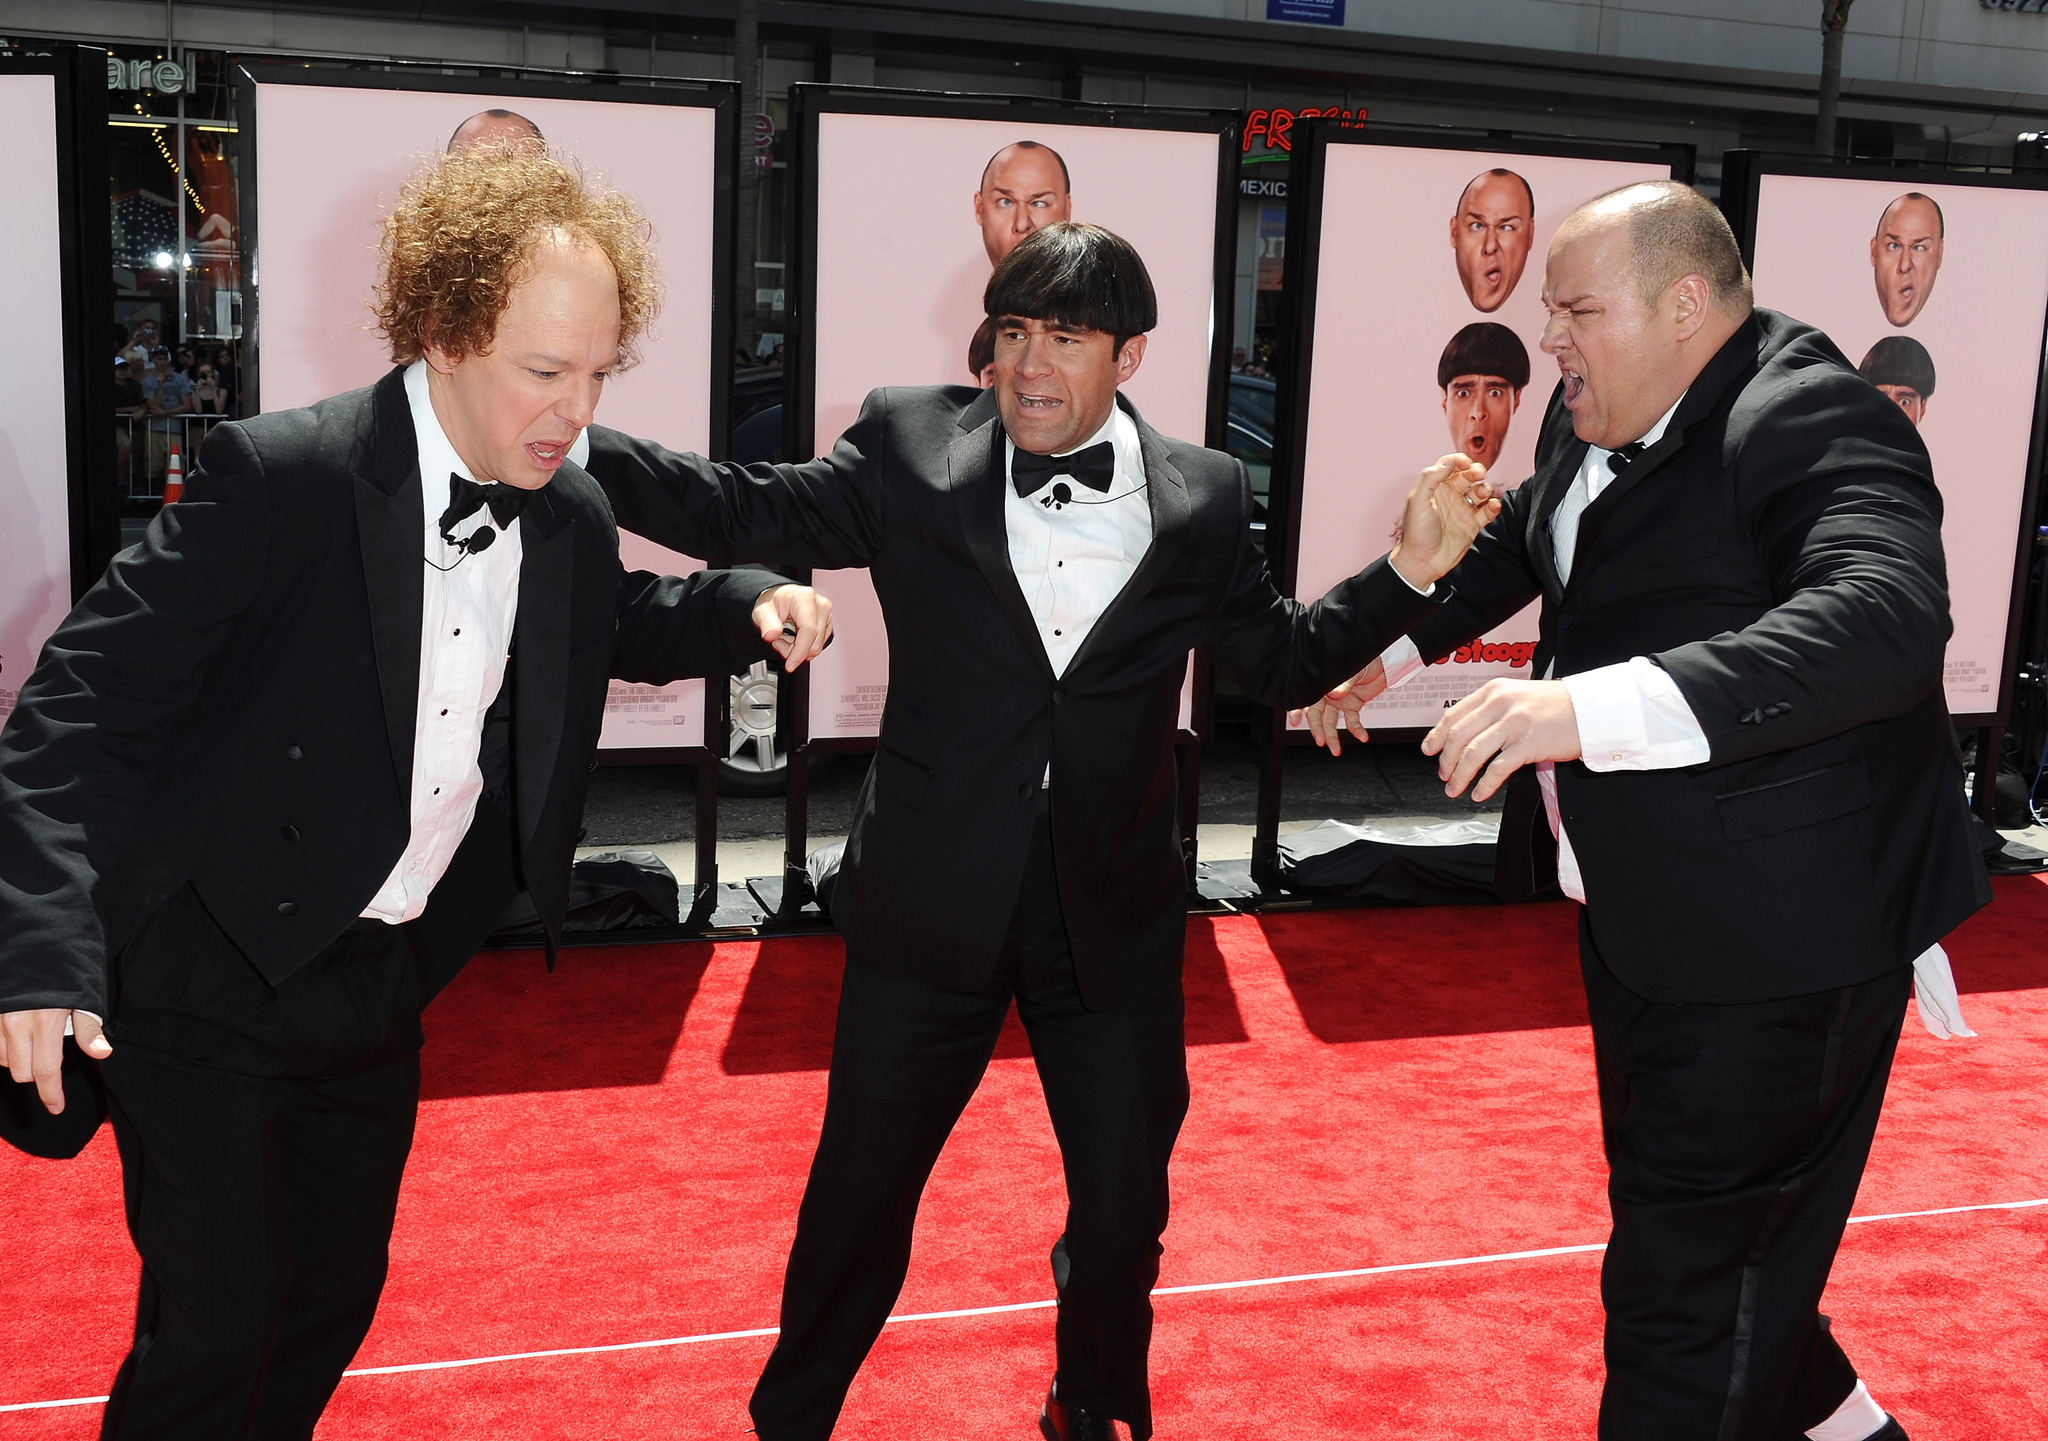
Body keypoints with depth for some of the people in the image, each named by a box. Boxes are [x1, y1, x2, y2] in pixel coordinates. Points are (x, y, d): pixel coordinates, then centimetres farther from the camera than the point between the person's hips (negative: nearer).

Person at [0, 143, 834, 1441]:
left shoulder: (571, 517, -2)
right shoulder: (284, 475, -22)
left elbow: (617, 622, 20)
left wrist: (748, 607, -2)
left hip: (375, 992, 6)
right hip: (210, 983, -6)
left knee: (336, 1296, 18)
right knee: (216, 1325, -2)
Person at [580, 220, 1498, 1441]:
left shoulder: (1204, 498, 0)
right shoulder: (910, 449, -4)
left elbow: (1283, 660, 9)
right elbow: (740, 513, -2)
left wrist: (1411, 570, -4)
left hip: (1115, 914, 2)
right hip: (933, 904, -1)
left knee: (1125, 1205, 15)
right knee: (858, 1201, 11)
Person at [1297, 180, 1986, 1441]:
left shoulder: (1814, 422, -21)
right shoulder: (1598, 420, 7)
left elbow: (1884, 620, -39)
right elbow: (1522, 540, 28)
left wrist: (1589, 708, -46)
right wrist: (1389, 647, 25)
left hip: (1781, 940, -10)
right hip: (1645, 919, 10)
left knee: (1687, 1295, -4)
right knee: (1690, 1227, 25)